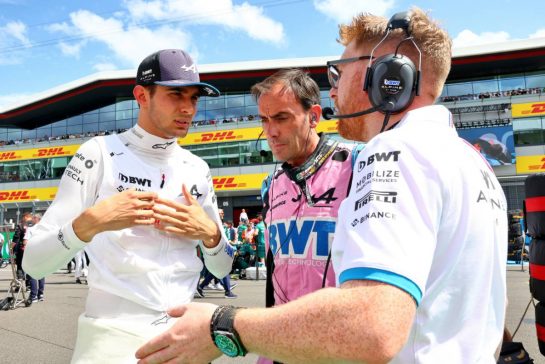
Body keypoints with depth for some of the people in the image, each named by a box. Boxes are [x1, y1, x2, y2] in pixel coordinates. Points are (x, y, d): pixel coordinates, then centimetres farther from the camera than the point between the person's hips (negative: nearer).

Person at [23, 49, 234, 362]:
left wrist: (210, 233, -11)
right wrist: (90, 222, -27)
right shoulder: (101, 153, -8)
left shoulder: (198, 169, 4)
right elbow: (34, 263, -10)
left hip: (183, 334, 4)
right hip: (112, 338, -4)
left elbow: (222, 268, 9)